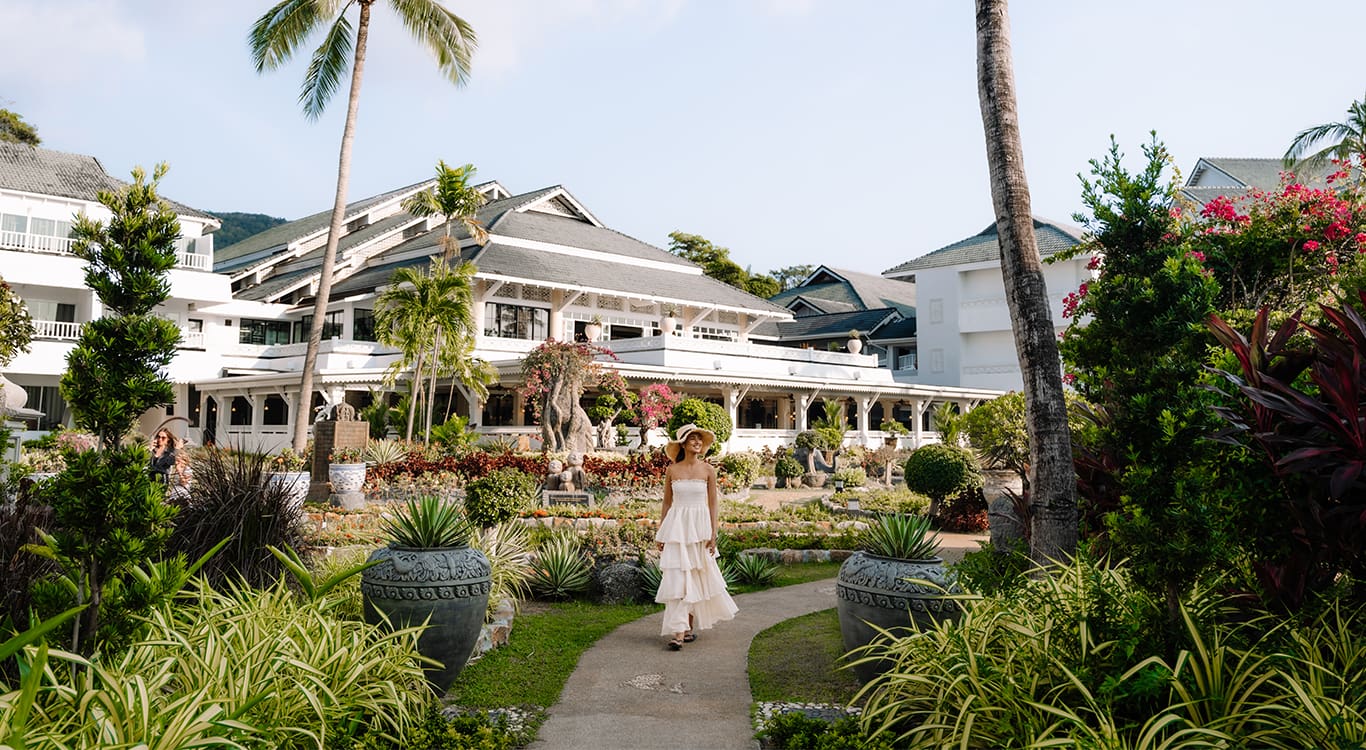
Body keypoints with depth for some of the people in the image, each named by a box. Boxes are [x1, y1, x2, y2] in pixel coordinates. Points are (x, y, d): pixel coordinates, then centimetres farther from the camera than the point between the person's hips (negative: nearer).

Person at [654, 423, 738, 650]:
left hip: (699, 526, 0)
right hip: (676, 527, 0)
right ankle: (679, 631, -6)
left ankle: (690, 625, 21)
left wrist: (713, 533, -4)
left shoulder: (708, 470, 1)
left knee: (697, 576, 7)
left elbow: (713, 503, 3)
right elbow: (667, 503, 9)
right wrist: (660, 534, 8)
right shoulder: (671, 470, 3)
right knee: (677, 577, -6)